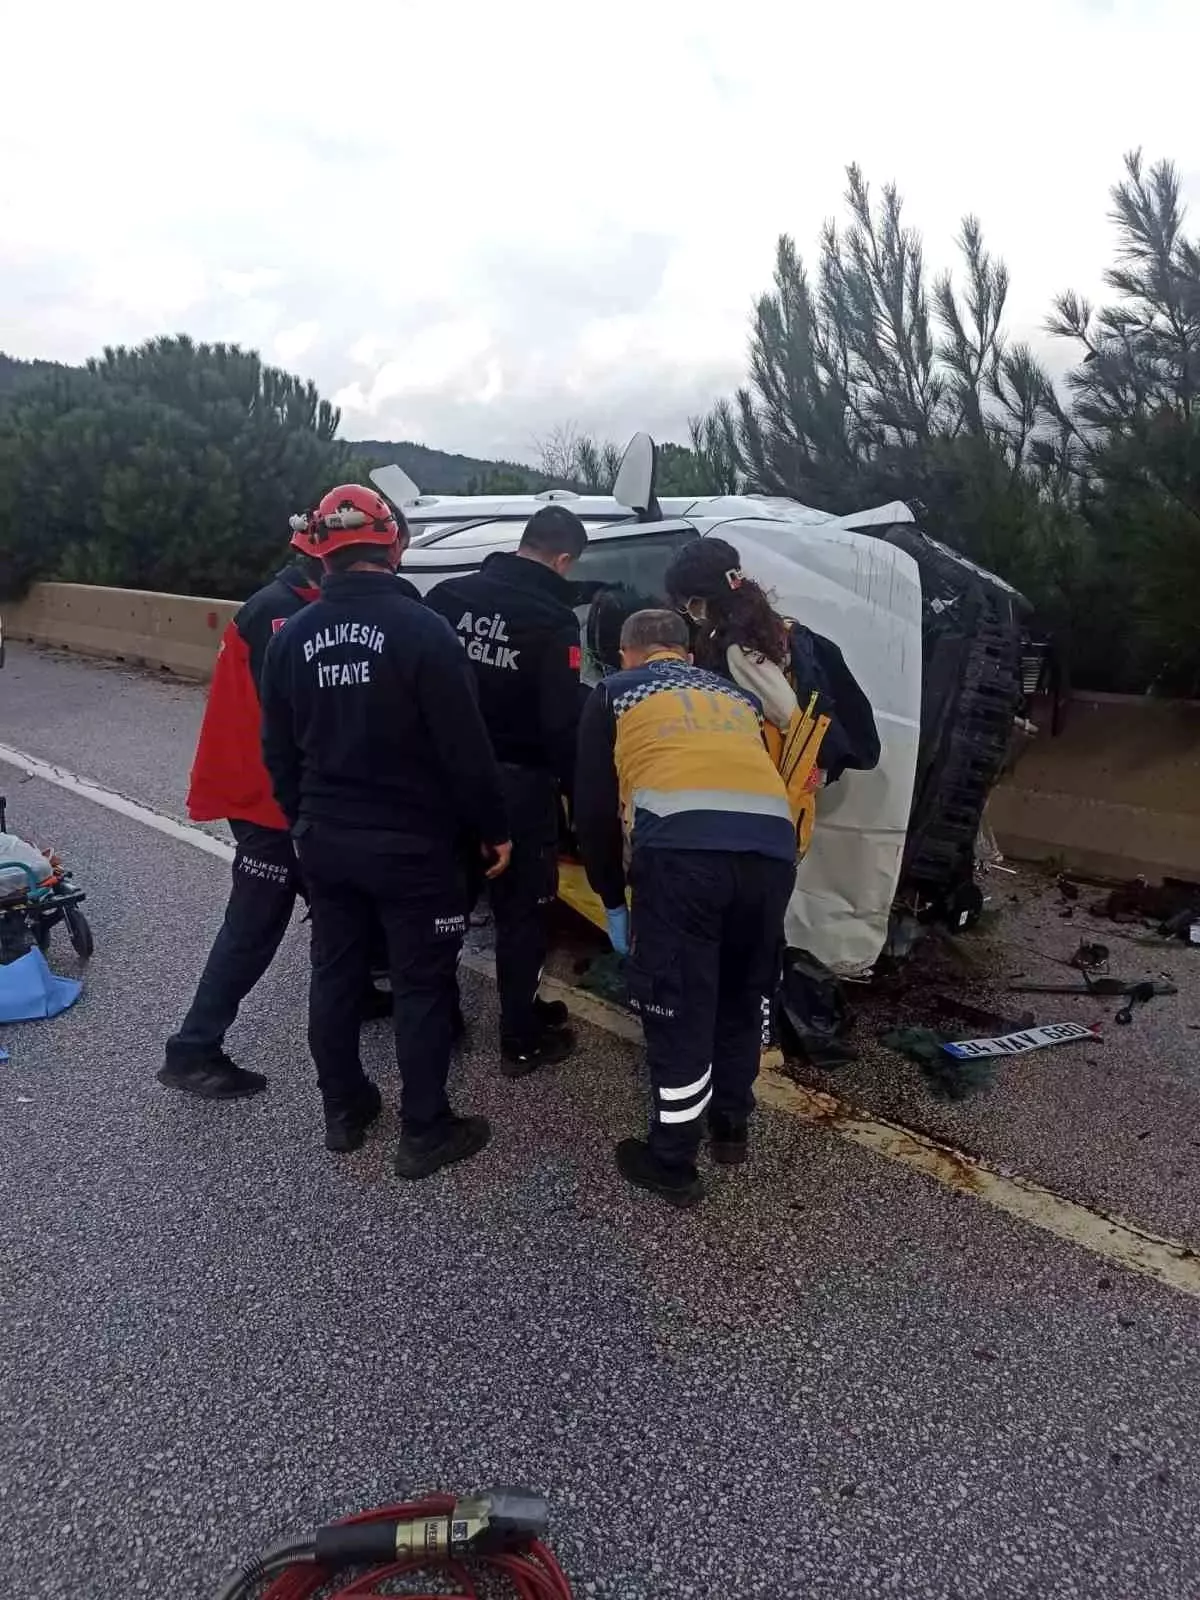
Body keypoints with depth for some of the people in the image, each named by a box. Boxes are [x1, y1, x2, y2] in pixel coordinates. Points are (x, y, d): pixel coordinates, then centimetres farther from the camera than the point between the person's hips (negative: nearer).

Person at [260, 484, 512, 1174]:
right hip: (412, 845, -5)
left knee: (334, 973, 18)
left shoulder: (292, 637, 2)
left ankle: (344, 1110, 33)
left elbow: (279, 749, 10)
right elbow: (465, 746, -16)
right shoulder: (421, 628, -16)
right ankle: (426, 1134, 16)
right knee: (423, 985, 6)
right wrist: (494, 828, -5)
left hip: (325, 841, 6)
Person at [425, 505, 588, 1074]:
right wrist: (577, 790, -6)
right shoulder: (553, 620, -14)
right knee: (523, 909, 8)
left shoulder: (446, 595, 2)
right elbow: (563, 721, -17)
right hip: (519, 782, -5)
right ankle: (521, 1039, 18)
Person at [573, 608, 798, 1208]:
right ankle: (731, 1126, 42)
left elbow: (593, 807, 19)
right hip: (771, 844, 4)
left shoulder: (614, 692, 24)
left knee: (678, 1006, 10)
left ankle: (672, 1163, 24)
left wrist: (612, 900, 29)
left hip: (680, 846, -4)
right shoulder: (738, 696, 35)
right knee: (744, 994, 24)